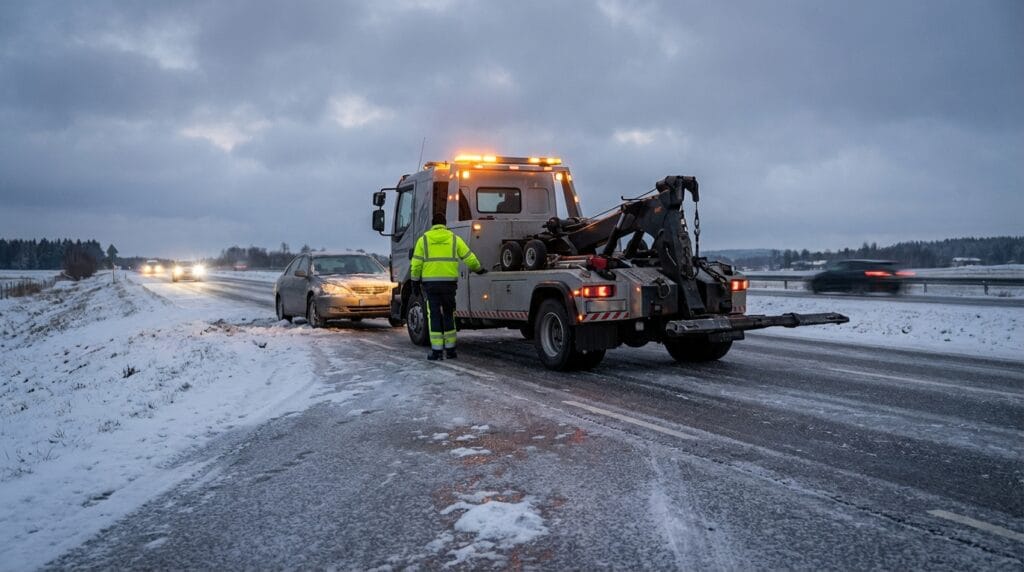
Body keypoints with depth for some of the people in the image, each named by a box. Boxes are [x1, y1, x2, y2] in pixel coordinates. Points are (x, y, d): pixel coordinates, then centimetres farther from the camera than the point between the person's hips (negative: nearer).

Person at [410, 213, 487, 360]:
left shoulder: (423, 239, 6)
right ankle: (450, 350, 14)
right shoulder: (454, 238, 7)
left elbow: (416, 263, 1)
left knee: (434, 315, 3)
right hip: (449, 282, 1)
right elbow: (469, 258, 6)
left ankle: (436, 351, 0)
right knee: (448, 315, 11)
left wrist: (415, 281, 9)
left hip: (430, 282, -1)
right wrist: (479, 269, 23)